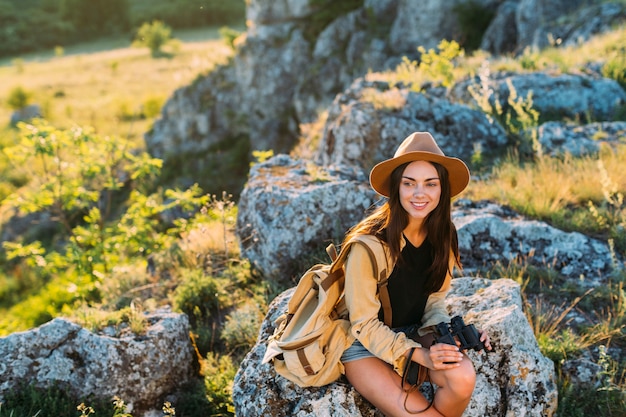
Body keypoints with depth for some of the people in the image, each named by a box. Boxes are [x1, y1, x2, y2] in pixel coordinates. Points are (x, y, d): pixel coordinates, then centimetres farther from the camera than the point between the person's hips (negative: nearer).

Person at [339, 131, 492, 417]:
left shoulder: (443, 237, -8)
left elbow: (434, 302, 4)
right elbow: (364, 325, -17)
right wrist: (420, 355, -26)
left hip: (414, 333, 5)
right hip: (365, 344, -4)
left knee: (463, 378, -25)